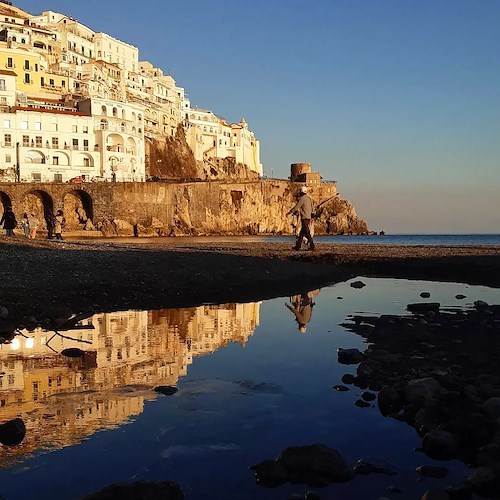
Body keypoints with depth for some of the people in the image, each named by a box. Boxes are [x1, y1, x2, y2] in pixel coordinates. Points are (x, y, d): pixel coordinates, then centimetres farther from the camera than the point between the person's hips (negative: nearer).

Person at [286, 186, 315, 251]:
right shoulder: (309, 198, 14)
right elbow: (311, 208, 20)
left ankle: (312, 246, -10)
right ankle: (298, 246, 13)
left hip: (304, 218, -9)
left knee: (306, 232, -8)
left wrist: (289, 212, -2)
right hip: (308, 217, 9)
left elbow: (296, 207, -12)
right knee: (302, 232, 10)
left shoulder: (302, 198, -12)